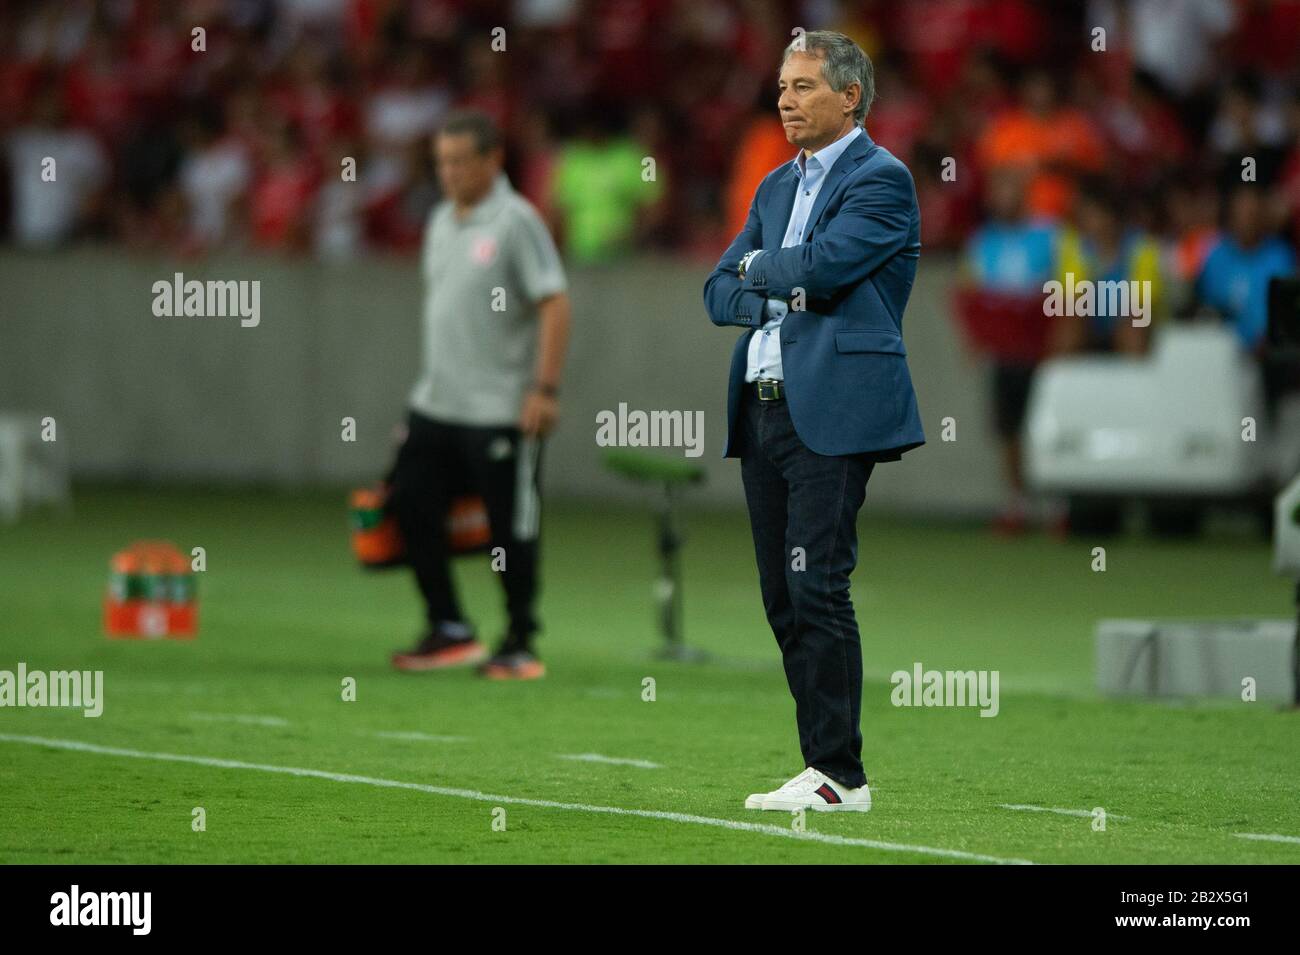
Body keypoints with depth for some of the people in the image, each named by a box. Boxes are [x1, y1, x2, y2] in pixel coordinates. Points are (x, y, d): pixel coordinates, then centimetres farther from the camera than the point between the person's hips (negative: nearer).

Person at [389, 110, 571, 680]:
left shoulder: (515, 222, -10)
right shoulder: (441, 222, 13)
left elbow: (554, 305, -14)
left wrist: (545, 389, -20)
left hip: (502, 412, -8)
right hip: (436, 407, 8)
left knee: (511, 530, -1)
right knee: (410, 505, 4)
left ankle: (520, 648, 8)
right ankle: (449, 631, 15)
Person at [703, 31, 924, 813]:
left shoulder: (881, 179, -4)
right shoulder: (778, 187, 21)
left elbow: (821, 263, -18)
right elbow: (719, 293, 18)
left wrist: (760, 266, 3)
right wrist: (783, 297, -3)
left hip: (833, 411, -8)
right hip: (764, 411, 8)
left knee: (817, 588, -13)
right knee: (784, 599, 6)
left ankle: (840, 774, -11)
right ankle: (827, 766, 10)